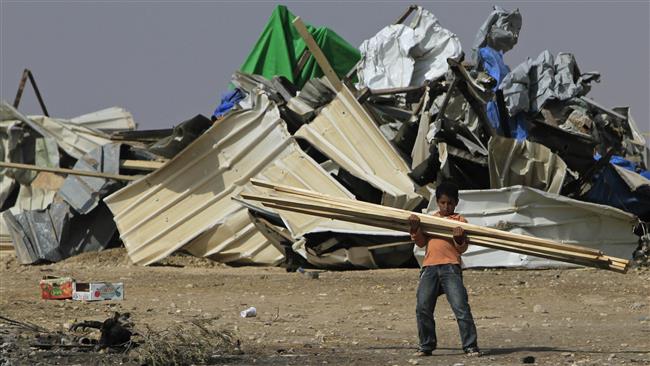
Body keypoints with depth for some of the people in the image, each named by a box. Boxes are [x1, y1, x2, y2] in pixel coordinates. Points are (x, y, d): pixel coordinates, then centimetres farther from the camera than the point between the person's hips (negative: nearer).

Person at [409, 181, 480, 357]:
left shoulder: (459, 221, 8)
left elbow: (462, 248, 3)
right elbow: (421, 242, 12)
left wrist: (459, 239, -18)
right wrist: (415, 229, -4)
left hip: (450, 266, -4)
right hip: (429, 267, 4)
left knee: (461, 307, -11)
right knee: (423, 308, -1)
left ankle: (470, 346, -8)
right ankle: (426, 346, 12)